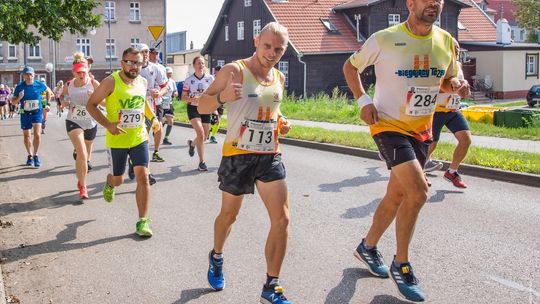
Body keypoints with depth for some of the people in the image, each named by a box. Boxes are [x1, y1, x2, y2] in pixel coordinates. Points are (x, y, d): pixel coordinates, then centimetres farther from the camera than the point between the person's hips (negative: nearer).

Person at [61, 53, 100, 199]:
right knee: (81, 154, -18)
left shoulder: (93, 83, -8)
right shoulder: (69, 85, -2)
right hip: (73, 122, -1)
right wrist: (63, 102, -3)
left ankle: (80, 180, 44)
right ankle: (82, 187, -12)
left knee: (86, 154, 19)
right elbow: (62, 96, 19)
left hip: (91, 123, 1)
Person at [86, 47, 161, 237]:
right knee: (118, 180, 12)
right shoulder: (111, 82, -14)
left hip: (139, 138, 3)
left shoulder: (142, 82, 2)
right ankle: (109, 184, 52)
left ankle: (143, 221, -2)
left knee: (143, 176, -9)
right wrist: (107, 124, -22)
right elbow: (91, 105, -10)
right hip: (117, 140, -3)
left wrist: (153, 117, 8)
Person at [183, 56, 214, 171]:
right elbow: (183, 97, 1)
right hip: (193, 108, -3)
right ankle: (202, 162, -11)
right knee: (201, 134, -19)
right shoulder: (188, 80, -3)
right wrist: (193, 99, -19)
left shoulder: (210, 78, -1)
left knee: (204, 136, 9)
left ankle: (192, 144, 45)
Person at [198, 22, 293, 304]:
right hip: (237, 155, -4)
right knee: (229, 215, 14)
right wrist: (222, 97, -29)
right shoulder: (233, 71, -9)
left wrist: (282, 122, 4)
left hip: (270, 156, 4)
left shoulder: (279, 78, 9)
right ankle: (216, 257, 46)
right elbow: (202, 106, -8)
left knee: (282, 220, -6)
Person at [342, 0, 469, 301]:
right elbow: (350, 66, 2)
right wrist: (364, 100, -11)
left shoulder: (447, 42, 1)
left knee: (397, 196, 15)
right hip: (390, 126, -6)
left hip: (422, 130, 6)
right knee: (418, 192, -20)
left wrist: (455, 83, -8)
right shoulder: (384, 39, -13)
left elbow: (447, 80, 17)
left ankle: (368, 247, 39)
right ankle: (401, 266, -2)